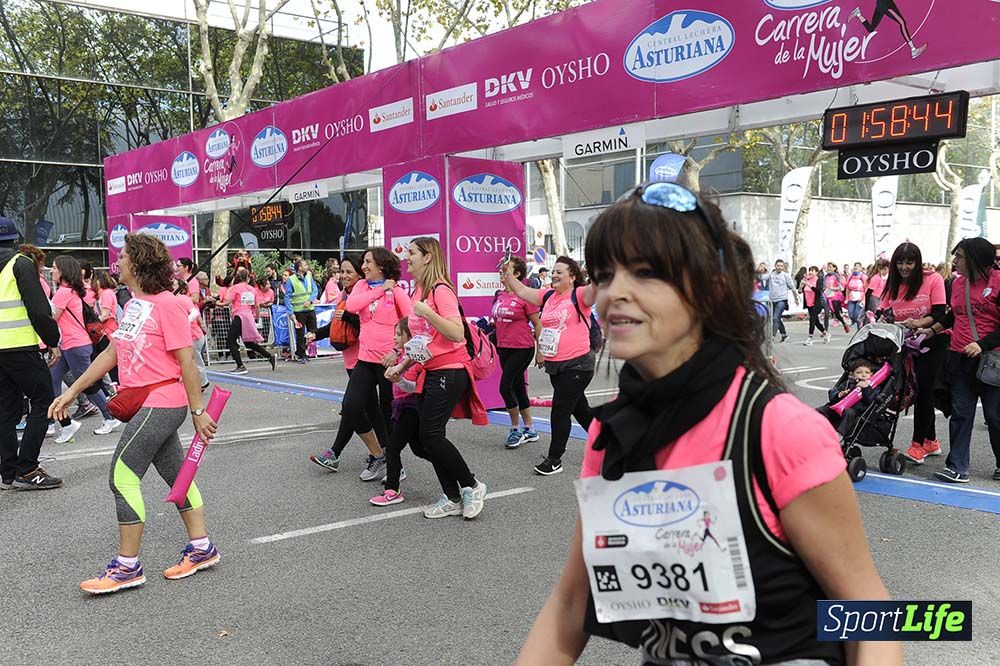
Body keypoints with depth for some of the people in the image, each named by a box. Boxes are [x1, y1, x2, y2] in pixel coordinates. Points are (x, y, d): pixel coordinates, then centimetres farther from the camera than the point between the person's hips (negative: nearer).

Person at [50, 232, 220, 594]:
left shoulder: (166, 304, -15)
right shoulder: (132, 305, 12)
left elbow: (186, 362, -15)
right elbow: (112, 353, 17)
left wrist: (198, 411, -13)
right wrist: (72, 392, 16)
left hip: (160, 404, -9)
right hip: (147, 405, 9)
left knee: (123, 477, -7)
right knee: (175, 473, 13)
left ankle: (127, 567, 3)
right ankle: (201, 549, 22)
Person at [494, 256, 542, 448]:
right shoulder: (500, 295, 9)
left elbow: (538, 324, -9)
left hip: (522, 349, -8)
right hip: (504, 348, 8)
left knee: (505, 387, -10)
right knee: (518, 388, 13)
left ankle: (515, 429, 8)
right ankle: (529, 430, 25)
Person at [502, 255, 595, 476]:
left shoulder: (579, 296, -10)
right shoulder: (548, 296, 9)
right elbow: (521, 291, 12)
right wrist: (507, 273, 1)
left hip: (577, 364, -8)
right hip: (554, 364, 8)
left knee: (560, 411, -3)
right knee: (579, 409, 19)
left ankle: (554, 459, 9)